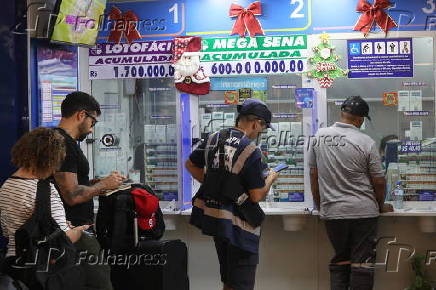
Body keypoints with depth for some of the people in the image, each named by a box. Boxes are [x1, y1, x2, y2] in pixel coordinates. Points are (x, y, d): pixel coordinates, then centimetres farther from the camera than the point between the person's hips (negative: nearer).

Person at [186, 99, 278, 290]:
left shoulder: (214, 138, 1)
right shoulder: (250, 151, -20)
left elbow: (191, 165, 14)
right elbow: (257, 196, -19)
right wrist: (270, 179, 0)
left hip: (212, 215, 7)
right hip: (237, 224, -7)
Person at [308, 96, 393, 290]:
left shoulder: (319, 136, 0)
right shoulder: (366, 143, -9)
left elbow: (313, 174, 7)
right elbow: (379, 181, -4)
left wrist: (319, 205, 18)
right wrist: (381, 206, 14)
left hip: (331, 211, 3)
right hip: (363, 211, -3)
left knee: (340, 260, 15)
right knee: (362, 262, 4)